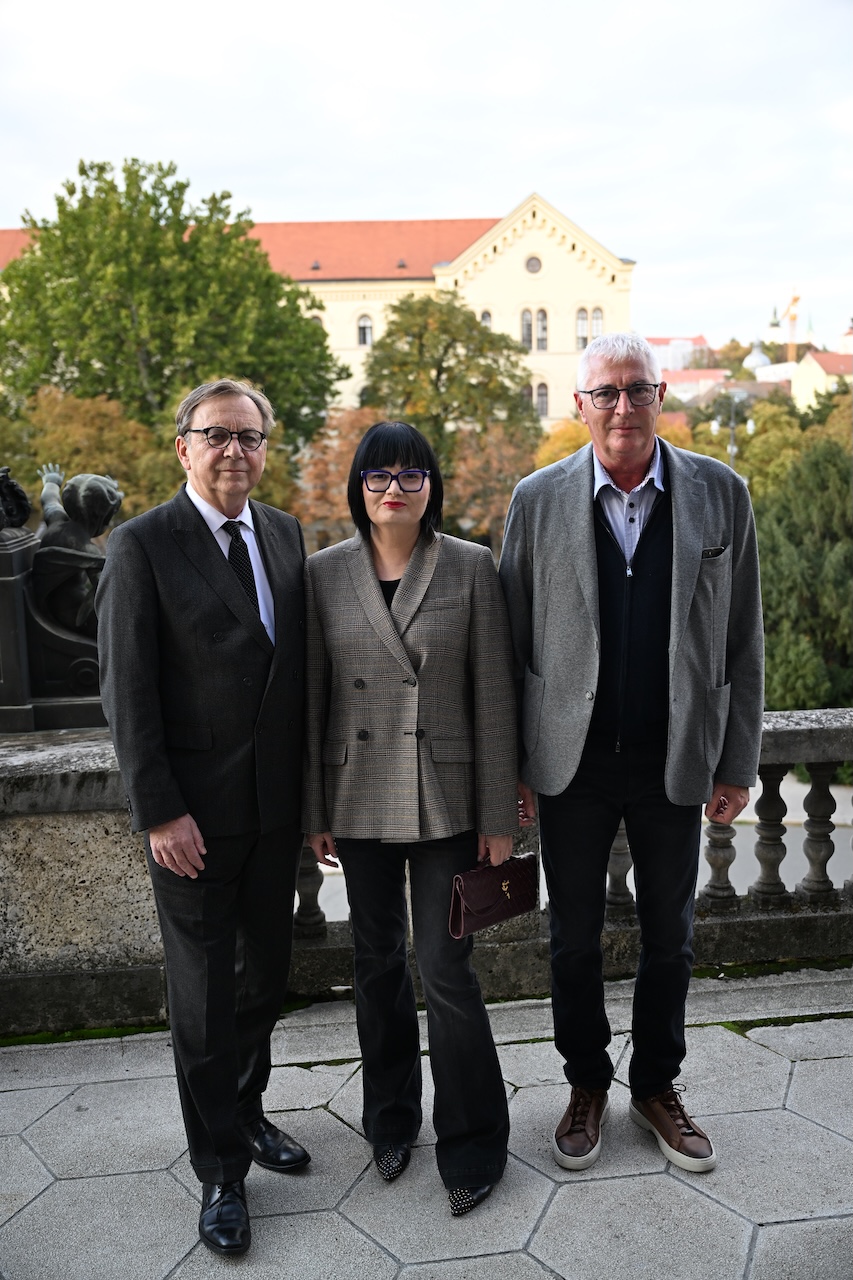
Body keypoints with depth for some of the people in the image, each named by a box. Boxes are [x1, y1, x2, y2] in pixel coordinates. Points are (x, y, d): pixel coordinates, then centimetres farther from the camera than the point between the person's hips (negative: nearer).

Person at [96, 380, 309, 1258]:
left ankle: (244, 1111, 42)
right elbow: (127, 691, -11)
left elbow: (300, 665, 9)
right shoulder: (142, 546, -9)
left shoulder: (285, 535, 6)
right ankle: (220, 1170, 26)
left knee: (266, 972, 18)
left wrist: (312, 787, 7)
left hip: (276, 803, 5)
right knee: (204, 994, 7)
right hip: (194, 811, -5)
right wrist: (158, 812, -14)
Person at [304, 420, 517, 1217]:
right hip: (360, 801, 2)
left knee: (446, 971, 0)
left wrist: (498, 814, -4)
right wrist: (314, 812, 3)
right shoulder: (325, 573, 0)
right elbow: (311, 697, 3)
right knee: (377, 963, 16)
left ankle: (471, 1147, 22)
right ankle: (391, 1120, 38)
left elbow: (493, 695, -3)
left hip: (444, 800, -2)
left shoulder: (471, 568, -4)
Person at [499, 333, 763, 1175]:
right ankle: (587, 1085, 36)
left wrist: (738, 763, -1)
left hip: (675, 761, 1)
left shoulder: (720, 495, -2)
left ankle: (657, 1086, 37)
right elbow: (511, 641, 0)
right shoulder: (538, 499, -3)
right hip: (572, 760, 0)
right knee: (574, 938, 14)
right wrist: (509, 763, -2)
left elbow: (741, 642, 1)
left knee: (669, 937, 15)